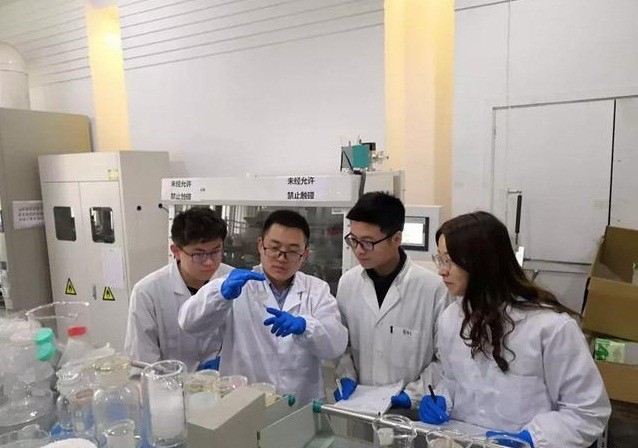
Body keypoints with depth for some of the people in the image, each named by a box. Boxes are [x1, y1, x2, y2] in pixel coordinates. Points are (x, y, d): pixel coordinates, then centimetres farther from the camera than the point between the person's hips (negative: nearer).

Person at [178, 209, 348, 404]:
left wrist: (303, 326, -23)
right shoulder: (235, 286, 3)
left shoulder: (318, 290, 7)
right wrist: (223, 293, -27)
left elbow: (336, 345, -4)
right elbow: (189, 322, -9)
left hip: (304, 408, 1)